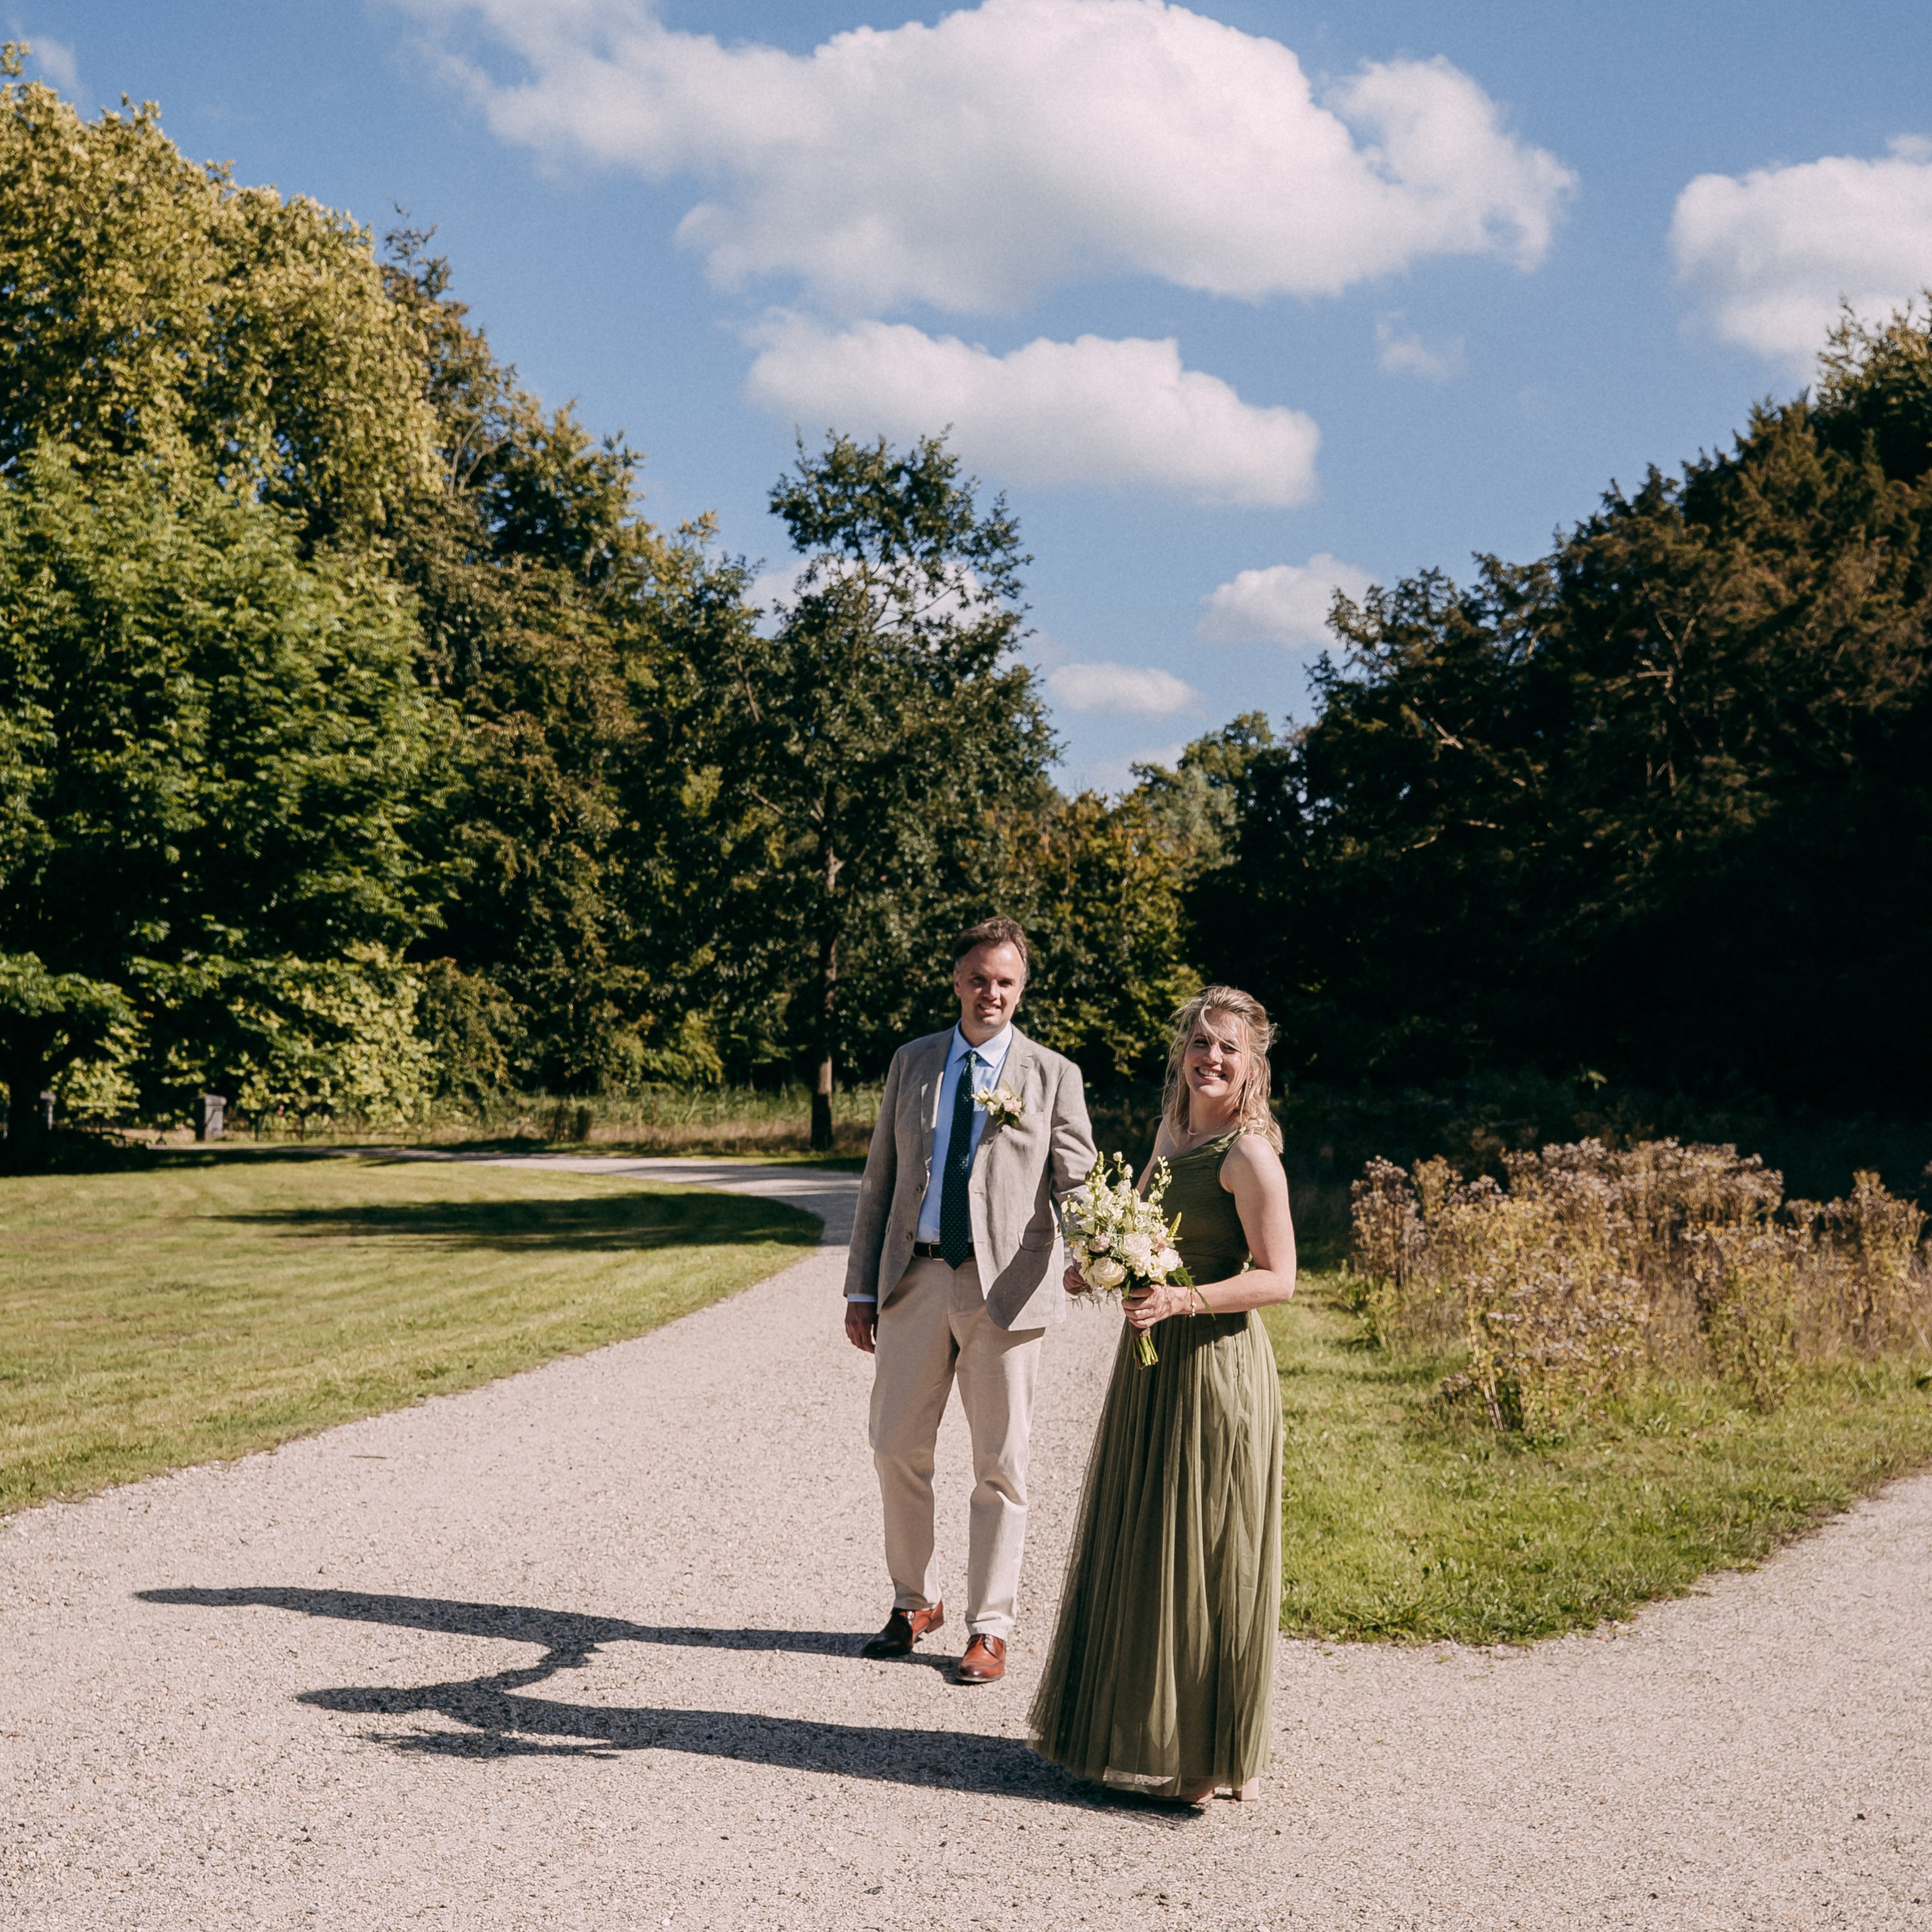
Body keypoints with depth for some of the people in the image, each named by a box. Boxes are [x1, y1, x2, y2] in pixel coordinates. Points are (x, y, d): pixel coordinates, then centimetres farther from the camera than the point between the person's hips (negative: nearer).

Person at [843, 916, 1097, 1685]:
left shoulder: (1053, 1075, 2)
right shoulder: (911, 1063, 10)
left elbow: (1076, 1182, -4)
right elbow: (879, 1180, 12)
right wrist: (860, 1287, 7)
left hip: (1004, 1287, -3)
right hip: (914, 1279, 3)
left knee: (1000, 1466, 4)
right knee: (897, 1450, 8)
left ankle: (989, 1627, 16)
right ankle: (913, 1602, 28)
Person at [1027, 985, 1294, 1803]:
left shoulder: (1249, 1154, -15)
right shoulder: (1172, 1129, 10)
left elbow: (1277, 1278, -17)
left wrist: (1181, 1300, -27)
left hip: (1214, 1364, -9)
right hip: (1151, 1362, 9)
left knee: (1201, 1553, 0)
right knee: (1136, 1544, 15)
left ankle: (1203, 1753, 13)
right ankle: (1134, 1726, 29)